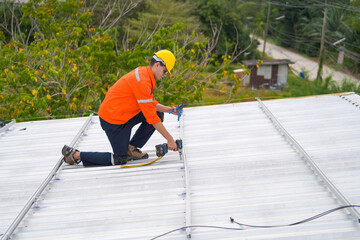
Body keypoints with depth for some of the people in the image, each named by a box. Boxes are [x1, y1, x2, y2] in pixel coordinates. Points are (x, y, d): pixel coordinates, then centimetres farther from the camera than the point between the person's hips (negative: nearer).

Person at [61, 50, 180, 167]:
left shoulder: (143, 73, 5)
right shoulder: (143, 81, -25)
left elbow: (151, 104, 18)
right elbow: (151, 117, -25)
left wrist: (169, 109, 4)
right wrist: (170, 139, -20)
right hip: (112, 120, -9)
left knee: (158, 114, 3)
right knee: (120, 159, 0)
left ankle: (131, 148, 10)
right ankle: (75, 155, 8)